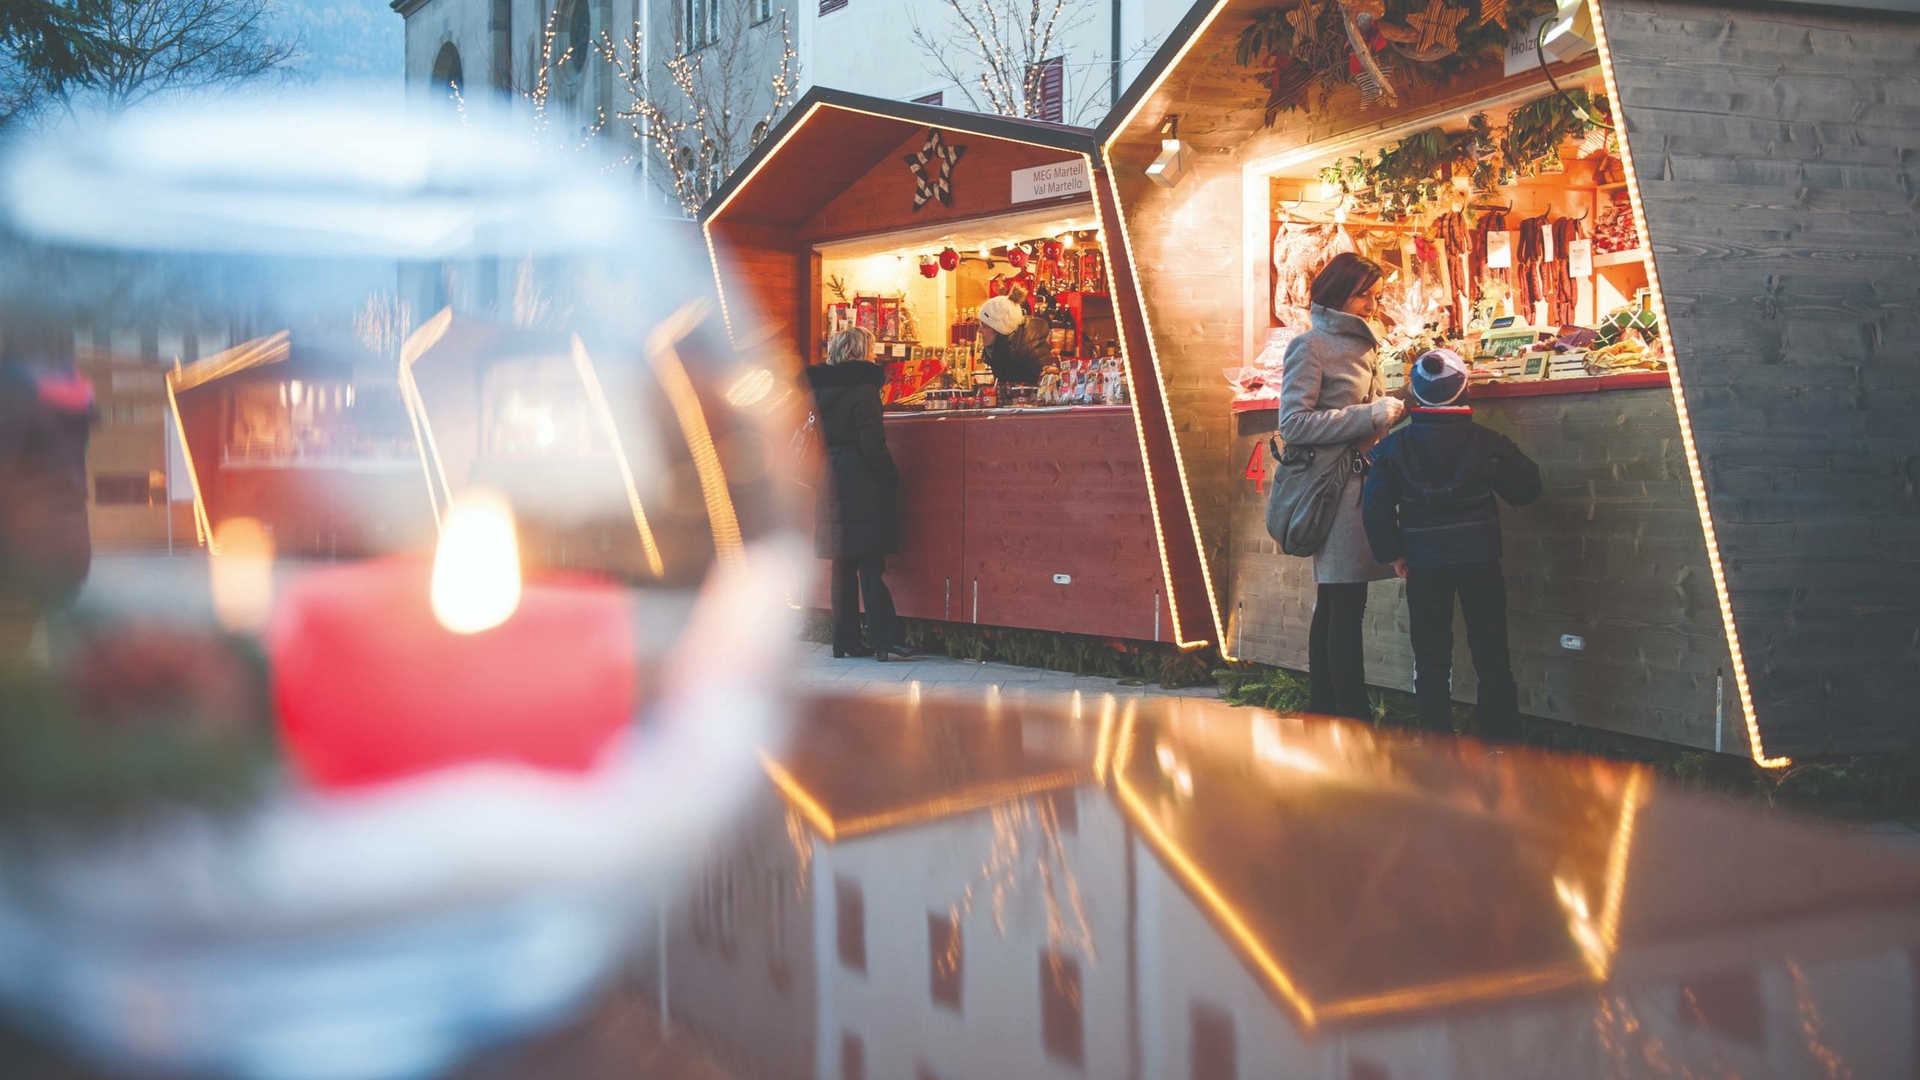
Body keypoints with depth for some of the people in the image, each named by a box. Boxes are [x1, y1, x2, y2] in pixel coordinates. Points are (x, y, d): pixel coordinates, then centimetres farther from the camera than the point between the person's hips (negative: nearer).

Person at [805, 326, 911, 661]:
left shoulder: (820, 389, 10)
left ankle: (846, 640, 12)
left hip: (832, 486, 7)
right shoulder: (863, 388, -12)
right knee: (871, 565, -6)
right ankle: (885, 640, -7)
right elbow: (873, 444, -15)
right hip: (861, 486, -7)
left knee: (844, 567, 10)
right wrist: (891, 479, -7)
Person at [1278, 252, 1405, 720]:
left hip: (1360, 482, 9)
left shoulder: (1361, 344, 19)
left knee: (1334, 607, 11)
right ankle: (1355, 716, -9)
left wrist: (1388, 409, 10)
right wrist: (1370, 416, -15)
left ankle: (1323, 713, 16)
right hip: (1334, 488, -9)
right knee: (1345, 609, -10)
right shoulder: (1312, 345, -6)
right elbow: (1294, 423, -14)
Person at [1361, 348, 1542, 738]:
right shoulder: (1486, 442, -8)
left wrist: (1392, 554, 4)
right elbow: (1525, 490, -1)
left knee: (1431, 660, 9)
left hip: (1424, 565, 0)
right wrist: (1510, 458, 16)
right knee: (1491, 658, 9)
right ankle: (1500, 738, 11)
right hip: (1480, 561, 0)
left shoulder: (1394, 446, -5)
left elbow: (1375, 506, -6)